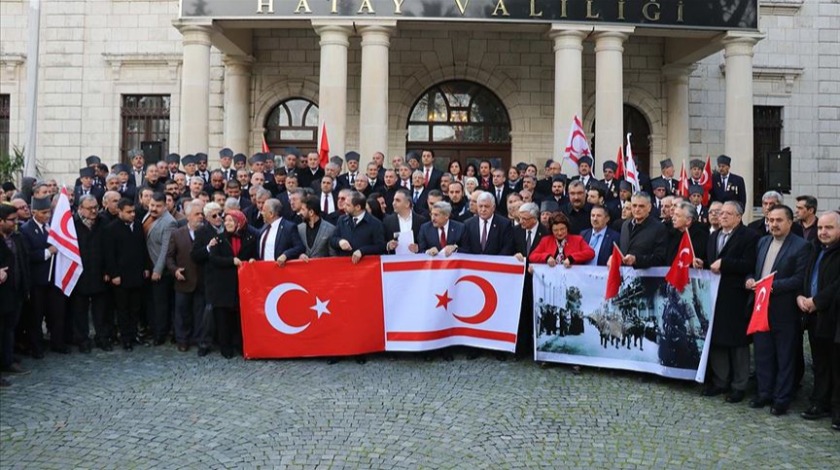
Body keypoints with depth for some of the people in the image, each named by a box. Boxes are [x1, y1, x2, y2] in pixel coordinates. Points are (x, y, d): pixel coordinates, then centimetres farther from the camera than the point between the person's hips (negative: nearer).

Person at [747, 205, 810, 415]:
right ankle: (764, 393, 25)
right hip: (761, 306, 6)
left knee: (785, 357, 6)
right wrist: (750, 280, -5)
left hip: (784, 311, -6)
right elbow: (753, 268, 16)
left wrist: (773, 286, -22)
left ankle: (782, 399, 15)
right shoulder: (762, 242, 12)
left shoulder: (801, 246, -8)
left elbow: (800, 278, -15)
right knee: (762, 354, 13)